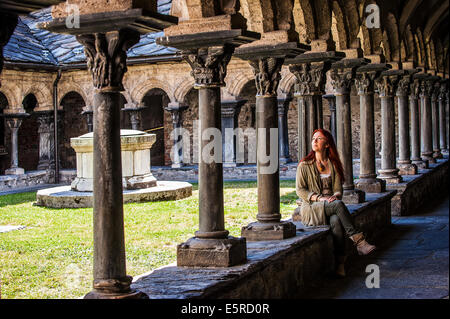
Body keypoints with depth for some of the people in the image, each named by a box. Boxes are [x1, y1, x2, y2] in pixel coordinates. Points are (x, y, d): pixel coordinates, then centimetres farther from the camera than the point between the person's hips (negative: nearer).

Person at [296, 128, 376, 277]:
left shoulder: (334, 165, 14)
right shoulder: (304, 165, 6)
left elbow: (338, 189, 9)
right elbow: (300, 190, -1)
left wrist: (335, 196, -16)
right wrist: (319, 198, -16)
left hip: (331, 206, 2)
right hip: (311, 209, -2)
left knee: (336, 221, -35)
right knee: (338, 204, -33)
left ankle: (340, 263, -37)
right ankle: (358, 241, -32)